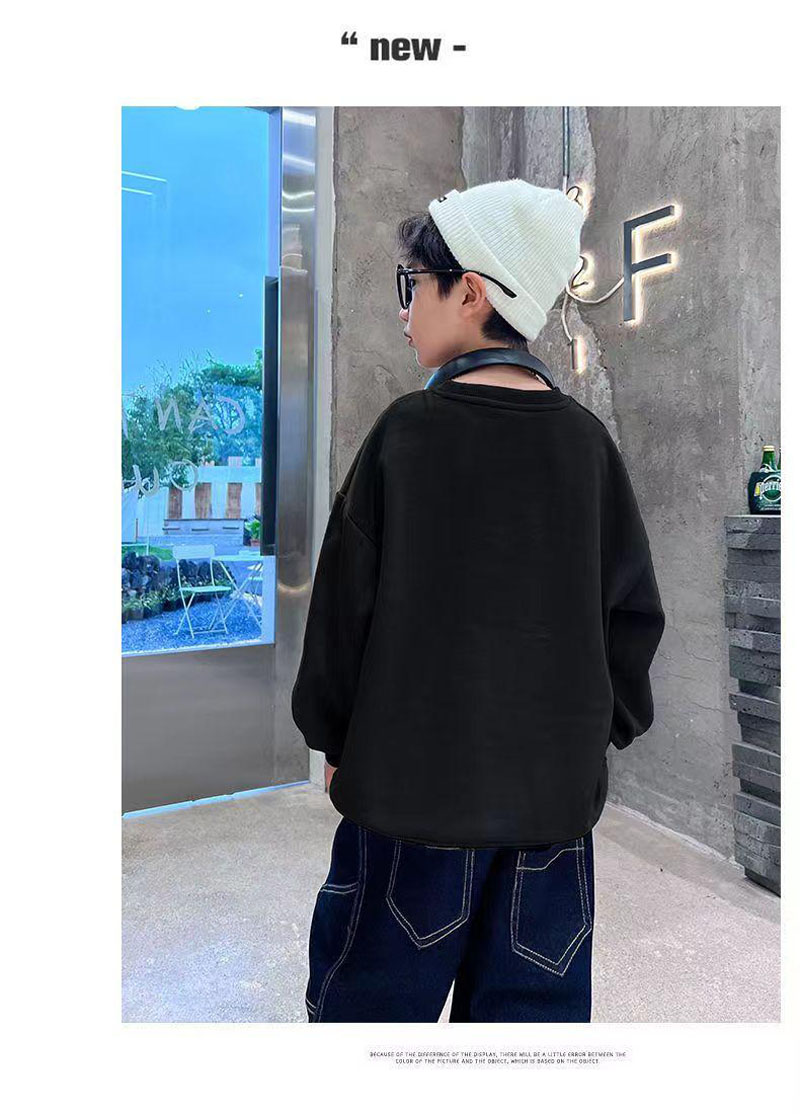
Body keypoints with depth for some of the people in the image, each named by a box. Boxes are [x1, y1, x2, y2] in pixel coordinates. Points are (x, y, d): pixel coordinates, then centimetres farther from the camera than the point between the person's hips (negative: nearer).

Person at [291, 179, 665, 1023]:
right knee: (532, 997, 18)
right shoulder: (585, 438, 1)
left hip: (417, 774, -3)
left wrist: (330, 733, 6)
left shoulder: (408, 428, -10)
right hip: (555, 787, 4)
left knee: (375, 988, 15)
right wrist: (605, 727, 16)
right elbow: (633, 608, 5)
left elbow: (348, 598, -7)